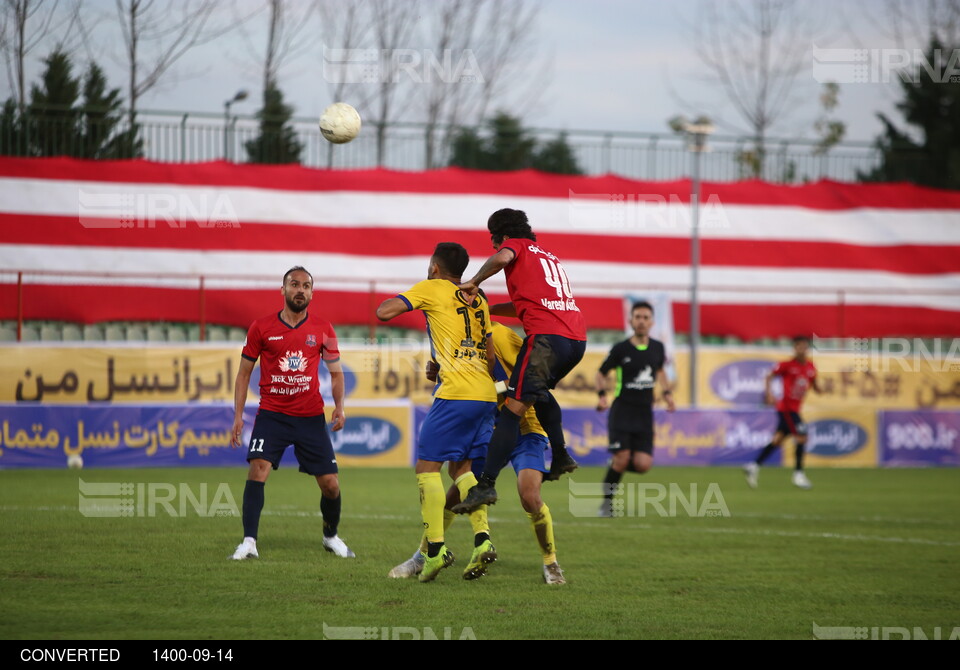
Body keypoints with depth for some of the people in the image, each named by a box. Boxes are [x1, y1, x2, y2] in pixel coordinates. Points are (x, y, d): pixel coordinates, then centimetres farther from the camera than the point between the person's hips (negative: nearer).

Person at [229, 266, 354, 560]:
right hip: (272, 413, -1)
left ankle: (331, 536, 29)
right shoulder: (261, 327, -1)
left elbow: (336, 372, 11)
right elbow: (244, 372, 6)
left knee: (331, 484, 1)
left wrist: (339, 406, -6)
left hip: (310, 417, 1)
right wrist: (238, 415, -1)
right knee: (258, 468, -22)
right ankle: (249, 542, -21)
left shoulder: (323, 329, 3)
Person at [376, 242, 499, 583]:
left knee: (427, 466, 0)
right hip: (486, 395, 7)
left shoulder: (432, 289, 2)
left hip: (455, 392, -7)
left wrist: (406, 300, 15)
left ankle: (436, 548, -11)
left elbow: (383, 312, -4)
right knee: (461, 467, 15)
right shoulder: (477, 300, 20)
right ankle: (482, 539, -2)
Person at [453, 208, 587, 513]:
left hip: (547, 336, -8)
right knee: (540, 389, 34)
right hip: (577, 337, 8)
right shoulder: (548, 256, 31)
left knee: (513, 409, -10)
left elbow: (501, 258, -17)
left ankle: (486, 485, -17)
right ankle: (560, 455, 27)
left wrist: (474, 283, -5)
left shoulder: (516, 246, 9)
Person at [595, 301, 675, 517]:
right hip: (622, 410, -3)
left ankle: (616, 465, 25)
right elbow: (601, 374, 6)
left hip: (644, 413, 3)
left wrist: (667, 393, 13)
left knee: (643, 465, -9)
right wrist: (602, 395, -10)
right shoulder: (620, 349, -5)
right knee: (621, 458, -14)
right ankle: (607, 503, 5)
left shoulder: (657, 348, 6)